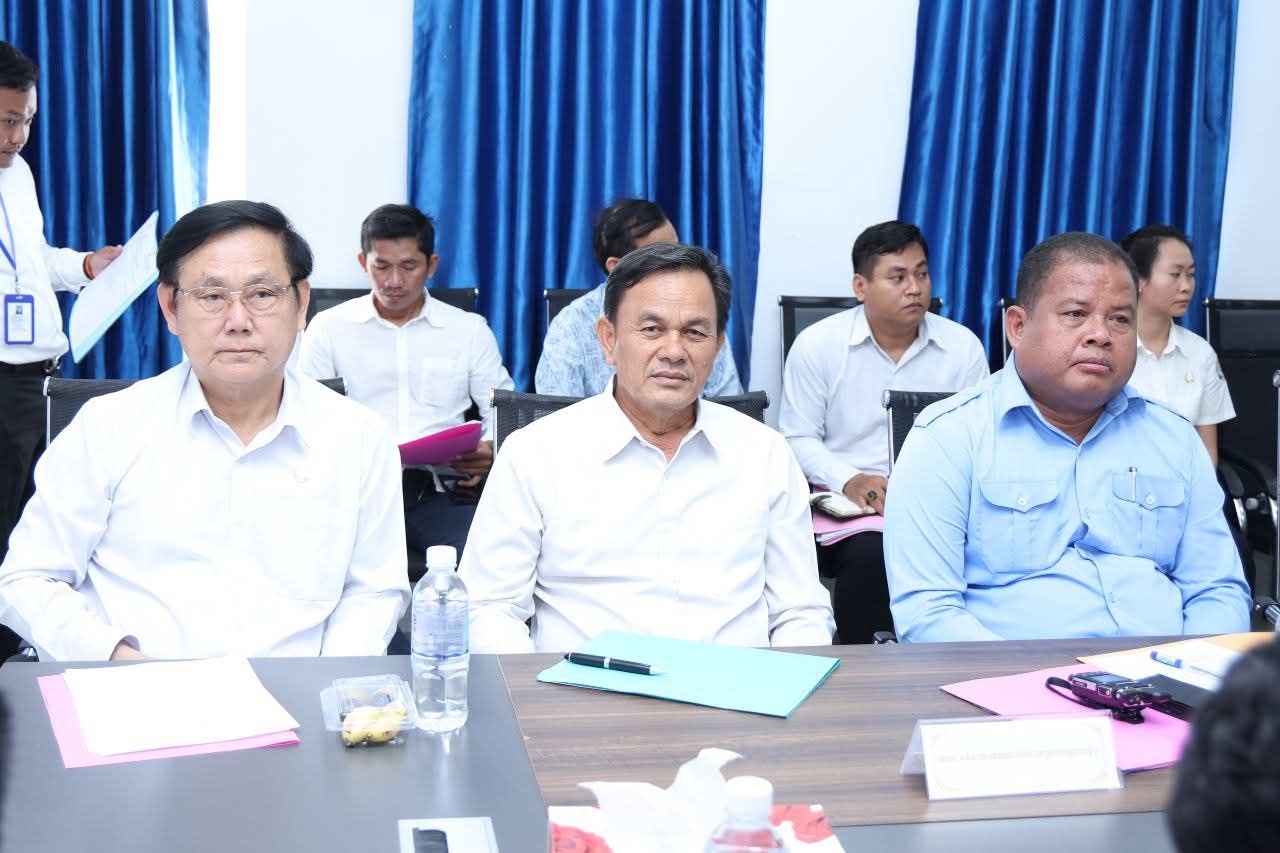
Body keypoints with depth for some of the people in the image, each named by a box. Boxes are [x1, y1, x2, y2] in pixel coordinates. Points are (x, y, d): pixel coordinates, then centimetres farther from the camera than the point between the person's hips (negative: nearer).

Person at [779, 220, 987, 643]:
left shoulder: (963, 347, 7)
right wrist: (849, 480, -15)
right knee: (871, 553, -34)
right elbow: (799, 439, 3)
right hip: (845, 503, -2)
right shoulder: (816, 345, 1)